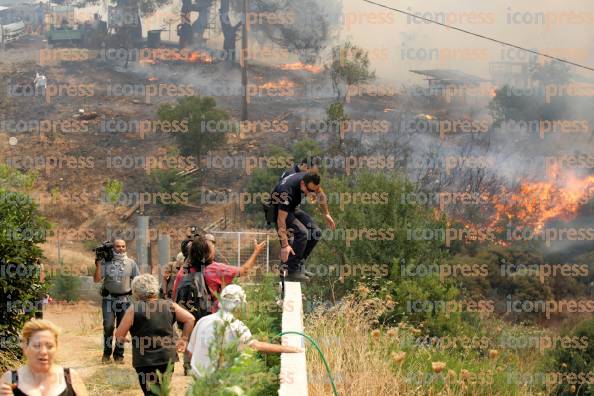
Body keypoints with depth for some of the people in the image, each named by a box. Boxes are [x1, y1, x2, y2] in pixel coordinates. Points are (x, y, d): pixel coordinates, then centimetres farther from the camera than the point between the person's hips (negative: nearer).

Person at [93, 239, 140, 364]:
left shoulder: (130, 263, 4)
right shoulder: (106, 262, -1)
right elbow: (96, 279, -5)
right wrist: (98, 265, -14)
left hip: (124, 299, 2)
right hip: (109, 299, -2)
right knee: (108, 326, -8)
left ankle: (119, 355, 16)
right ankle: (106, 353, 5)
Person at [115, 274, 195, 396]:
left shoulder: (134, 309, -9)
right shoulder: (169, 305, 1)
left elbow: (119, 335, -7)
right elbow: (190, 319, 1)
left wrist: (122, 339, 16)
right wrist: (183, 339, 11)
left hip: (145, 361, -4)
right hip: (168, 358, 4)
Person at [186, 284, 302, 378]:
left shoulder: (202, 321, 1)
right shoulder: (235, 326, -16)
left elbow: (190, 351, 8)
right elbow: (257, 346, -25)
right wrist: (287, 349, -21)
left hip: (198, 376, 6)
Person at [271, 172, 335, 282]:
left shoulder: (309, 180, -18)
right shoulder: (287, 191, -39)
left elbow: (320, 194, 5)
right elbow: (281, 219, -39)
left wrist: (326, 214, 7)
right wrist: (285, 245, -41)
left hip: (293, 208, 7)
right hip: (278, 211, -7)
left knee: (316, 232, -8)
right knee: (302, 232, -28)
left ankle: (298, 265, 5)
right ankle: (292, 271, -20)